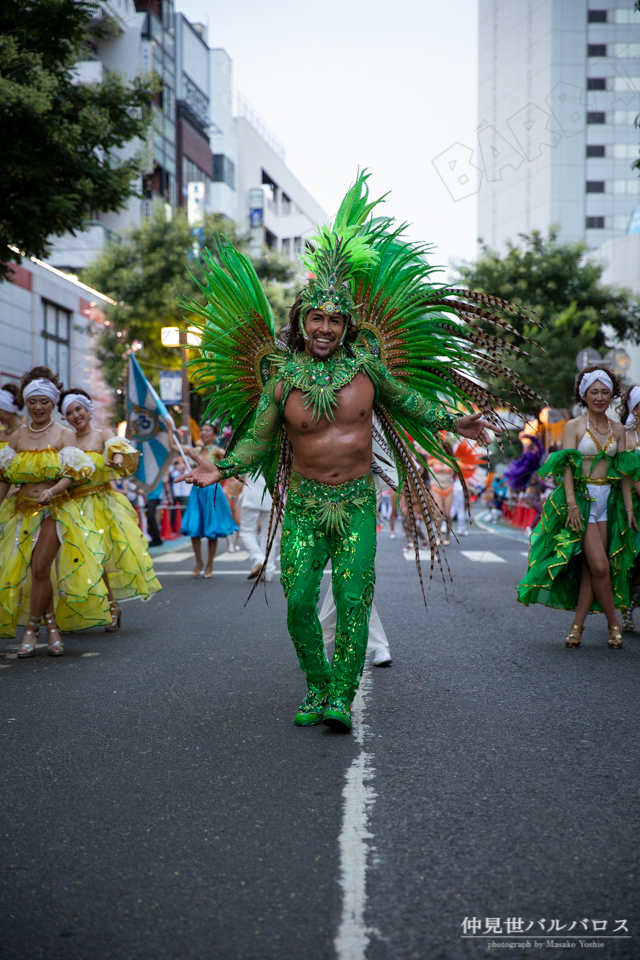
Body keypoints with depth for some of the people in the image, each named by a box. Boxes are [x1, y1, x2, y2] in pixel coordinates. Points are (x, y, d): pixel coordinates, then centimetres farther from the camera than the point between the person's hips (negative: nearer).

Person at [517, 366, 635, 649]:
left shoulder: (618, 429, 12)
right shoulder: (574, 426, -1)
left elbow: (624, 472, 11)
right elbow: (567, 467, -8)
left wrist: (629, 508, 5)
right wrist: (571, 504, -19)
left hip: (609, 500, 4)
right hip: (582, 498, -4)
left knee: (590, 568, 0)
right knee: (600, 567, -11)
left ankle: (577, 624, 6)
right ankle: (614, 624, 4)